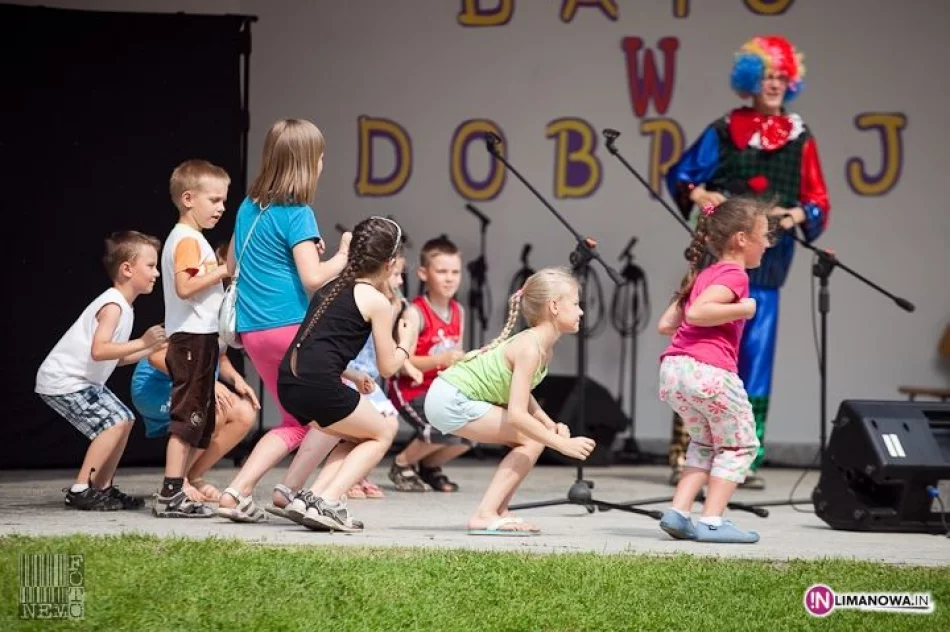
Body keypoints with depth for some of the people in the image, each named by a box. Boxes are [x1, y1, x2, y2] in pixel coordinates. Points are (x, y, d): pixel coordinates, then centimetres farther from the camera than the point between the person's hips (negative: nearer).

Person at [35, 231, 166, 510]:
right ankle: (80, 490, -18)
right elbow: (99, 351, -33)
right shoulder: (113, 306, -19)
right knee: (114, 423, -19)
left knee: (124, 420, 14)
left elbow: (115, 357, 17)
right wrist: (141, 343, -33)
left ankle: (102, 488, 16)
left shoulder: (122, 307, 13)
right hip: (63, 381, -11)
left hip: (81, 380, 11)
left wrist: (152, 347, 13)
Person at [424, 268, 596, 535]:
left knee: (537, 433, 11)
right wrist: (563, 444, -26)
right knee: (532, 440, -12)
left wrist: (551, 425, 0)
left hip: (454, 398, 10)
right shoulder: (530, 348, -23)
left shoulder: (544, 347, 6)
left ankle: (498, 511, 13)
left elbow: (520, 395, 16)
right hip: (450, 401, -10)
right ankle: (485, 516, -14)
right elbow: (517, 414, -30)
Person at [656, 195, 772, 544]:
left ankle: (678, 512, 11)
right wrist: (742, 309, -11)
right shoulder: (734, 275, -4)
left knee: (704, 443, 23)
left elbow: (665, 324, 23)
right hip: (709, 370, -8)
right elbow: (696, 312, -18)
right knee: (740, 445, 7)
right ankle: (712, 521, 0)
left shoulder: (702, 276, 24)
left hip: (672, 370, 8)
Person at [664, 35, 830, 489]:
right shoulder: (724, 131, 5)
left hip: (767, 263, 2)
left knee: (756, 353, 0)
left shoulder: (800, 138, 9)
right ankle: (685, 454, -1)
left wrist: (796, 215, -12)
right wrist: (698, 195, -11)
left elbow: (818, 201, 8)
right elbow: (680, 175, 9)